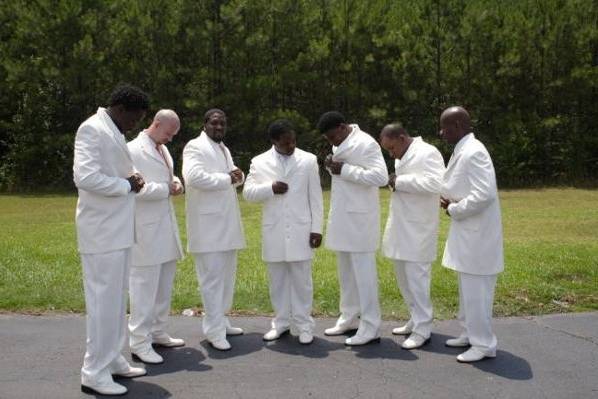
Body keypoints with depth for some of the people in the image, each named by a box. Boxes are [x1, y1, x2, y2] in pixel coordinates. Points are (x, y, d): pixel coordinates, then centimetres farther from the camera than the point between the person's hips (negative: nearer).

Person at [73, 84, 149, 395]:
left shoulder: (112, 131, 15)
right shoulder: (92, 129, -14)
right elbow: (85, 177, -26)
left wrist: (132, 178, 3)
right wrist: (126, 185, -15)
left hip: (117, 229, 9)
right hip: (102, 231, -9)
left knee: (116, 298, 15)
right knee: (104, 299, -2)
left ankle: (111, 359, 27)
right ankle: (94, 373, 9)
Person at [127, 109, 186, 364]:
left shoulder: (163, 149, 17)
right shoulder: (134, 150, -10)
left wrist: (175, 182, 5)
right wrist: (167, 189, -13)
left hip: (166, 226, 9)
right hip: (146, 229, -9)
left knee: (164, 284, 14)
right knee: (144, 286, -4)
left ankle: (158, 333, 26)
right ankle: (139, 343, 5)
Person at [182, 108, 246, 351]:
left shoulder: (224, 149, 21)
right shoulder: (195, 147, -7)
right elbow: (194, 177, -23)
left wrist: (238, 175, 2)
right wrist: (226, 179, -14)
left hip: (227, 222, 9)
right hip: (208, 223, -9)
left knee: (227, 274, 13)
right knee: (212, 276, -6)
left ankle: (220, 321, 25)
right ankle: (214, 331, 1)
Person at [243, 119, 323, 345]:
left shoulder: (308, 160, 3)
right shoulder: (260, 162, 5)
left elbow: (315, 197, 3)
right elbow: (248, 192, 2)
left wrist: (316, 228, -2)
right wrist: (270, 188, -15)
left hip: (301, 231, -1)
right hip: (274, 232, 2)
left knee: (301, 279, 2)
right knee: (277, 280, 10)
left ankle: (303, 326, 13)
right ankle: (281, 322, 23)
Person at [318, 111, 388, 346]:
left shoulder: (366, 144, -13)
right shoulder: (341, 145, 14)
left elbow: (381, 176, -23)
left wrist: (345, 170, -21)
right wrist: (332, 167, 1)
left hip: (359, 218, -9)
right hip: (342, 217, 9)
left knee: (364, 273, -4)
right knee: (346, 272, 15)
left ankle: (370, 327, 4)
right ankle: (349, 318, 27)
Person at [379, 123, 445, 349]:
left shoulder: (427, 153, -11)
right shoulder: (402, 158, 17)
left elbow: (435, 184, -24)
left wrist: (400, 182, -18)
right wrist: (395, 182, 4)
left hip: (418, 230, -9)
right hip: (401, 228, 9)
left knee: (416, 278, -5)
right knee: (404, 278, 14)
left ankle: (422, 329, 6)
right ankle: (416, 320, 27)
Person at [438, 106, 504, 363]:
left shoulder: (473, 152, -18)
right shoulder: (462, 151, 12)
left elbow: (484, 194, -26)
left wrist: (453, 209, -15)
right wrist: (449, 198, 3)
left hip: (477, 233, -10)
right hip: (467, 232, 10)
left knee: (476, 289, -2)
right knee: (468, 288, 18)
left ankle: (484, 344, 10)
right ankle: (471, 333, 31)